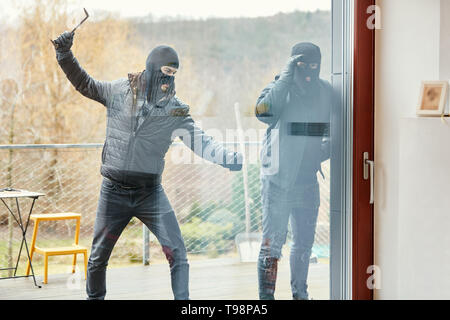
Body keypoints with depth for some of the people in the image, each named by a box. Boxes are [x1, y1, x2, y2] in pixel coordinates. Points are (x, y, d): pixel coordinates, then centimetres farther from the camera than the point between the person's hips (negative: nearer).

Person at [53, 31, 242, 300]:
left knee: (177, 252, -11)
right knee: (98, 257, 11)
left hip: (151, 194, 0)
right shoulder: (120, 91, -1)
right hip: (114, 192, 0)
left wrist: (233, 159, -24)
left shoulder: (175, 111, -2)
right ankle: (95, 297, 34)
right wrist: (65, 53, 4)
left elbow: (202, 143, -9)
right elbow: (84, 83, 14)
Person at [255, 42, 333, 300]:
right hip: (278, 179, -4)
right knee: (273, 242, -5)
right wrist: (287, 75, -28)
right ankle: (266, 296, 1)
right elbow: (264, 112, -30)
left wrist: (325, 149, -3)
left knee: (304, 243, 14)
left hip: (307, 180, 5)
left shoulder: (326, 92, 4)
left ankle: (300, 294, 29)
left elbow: (333, 130, 16)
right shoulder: (280, 87, -9)